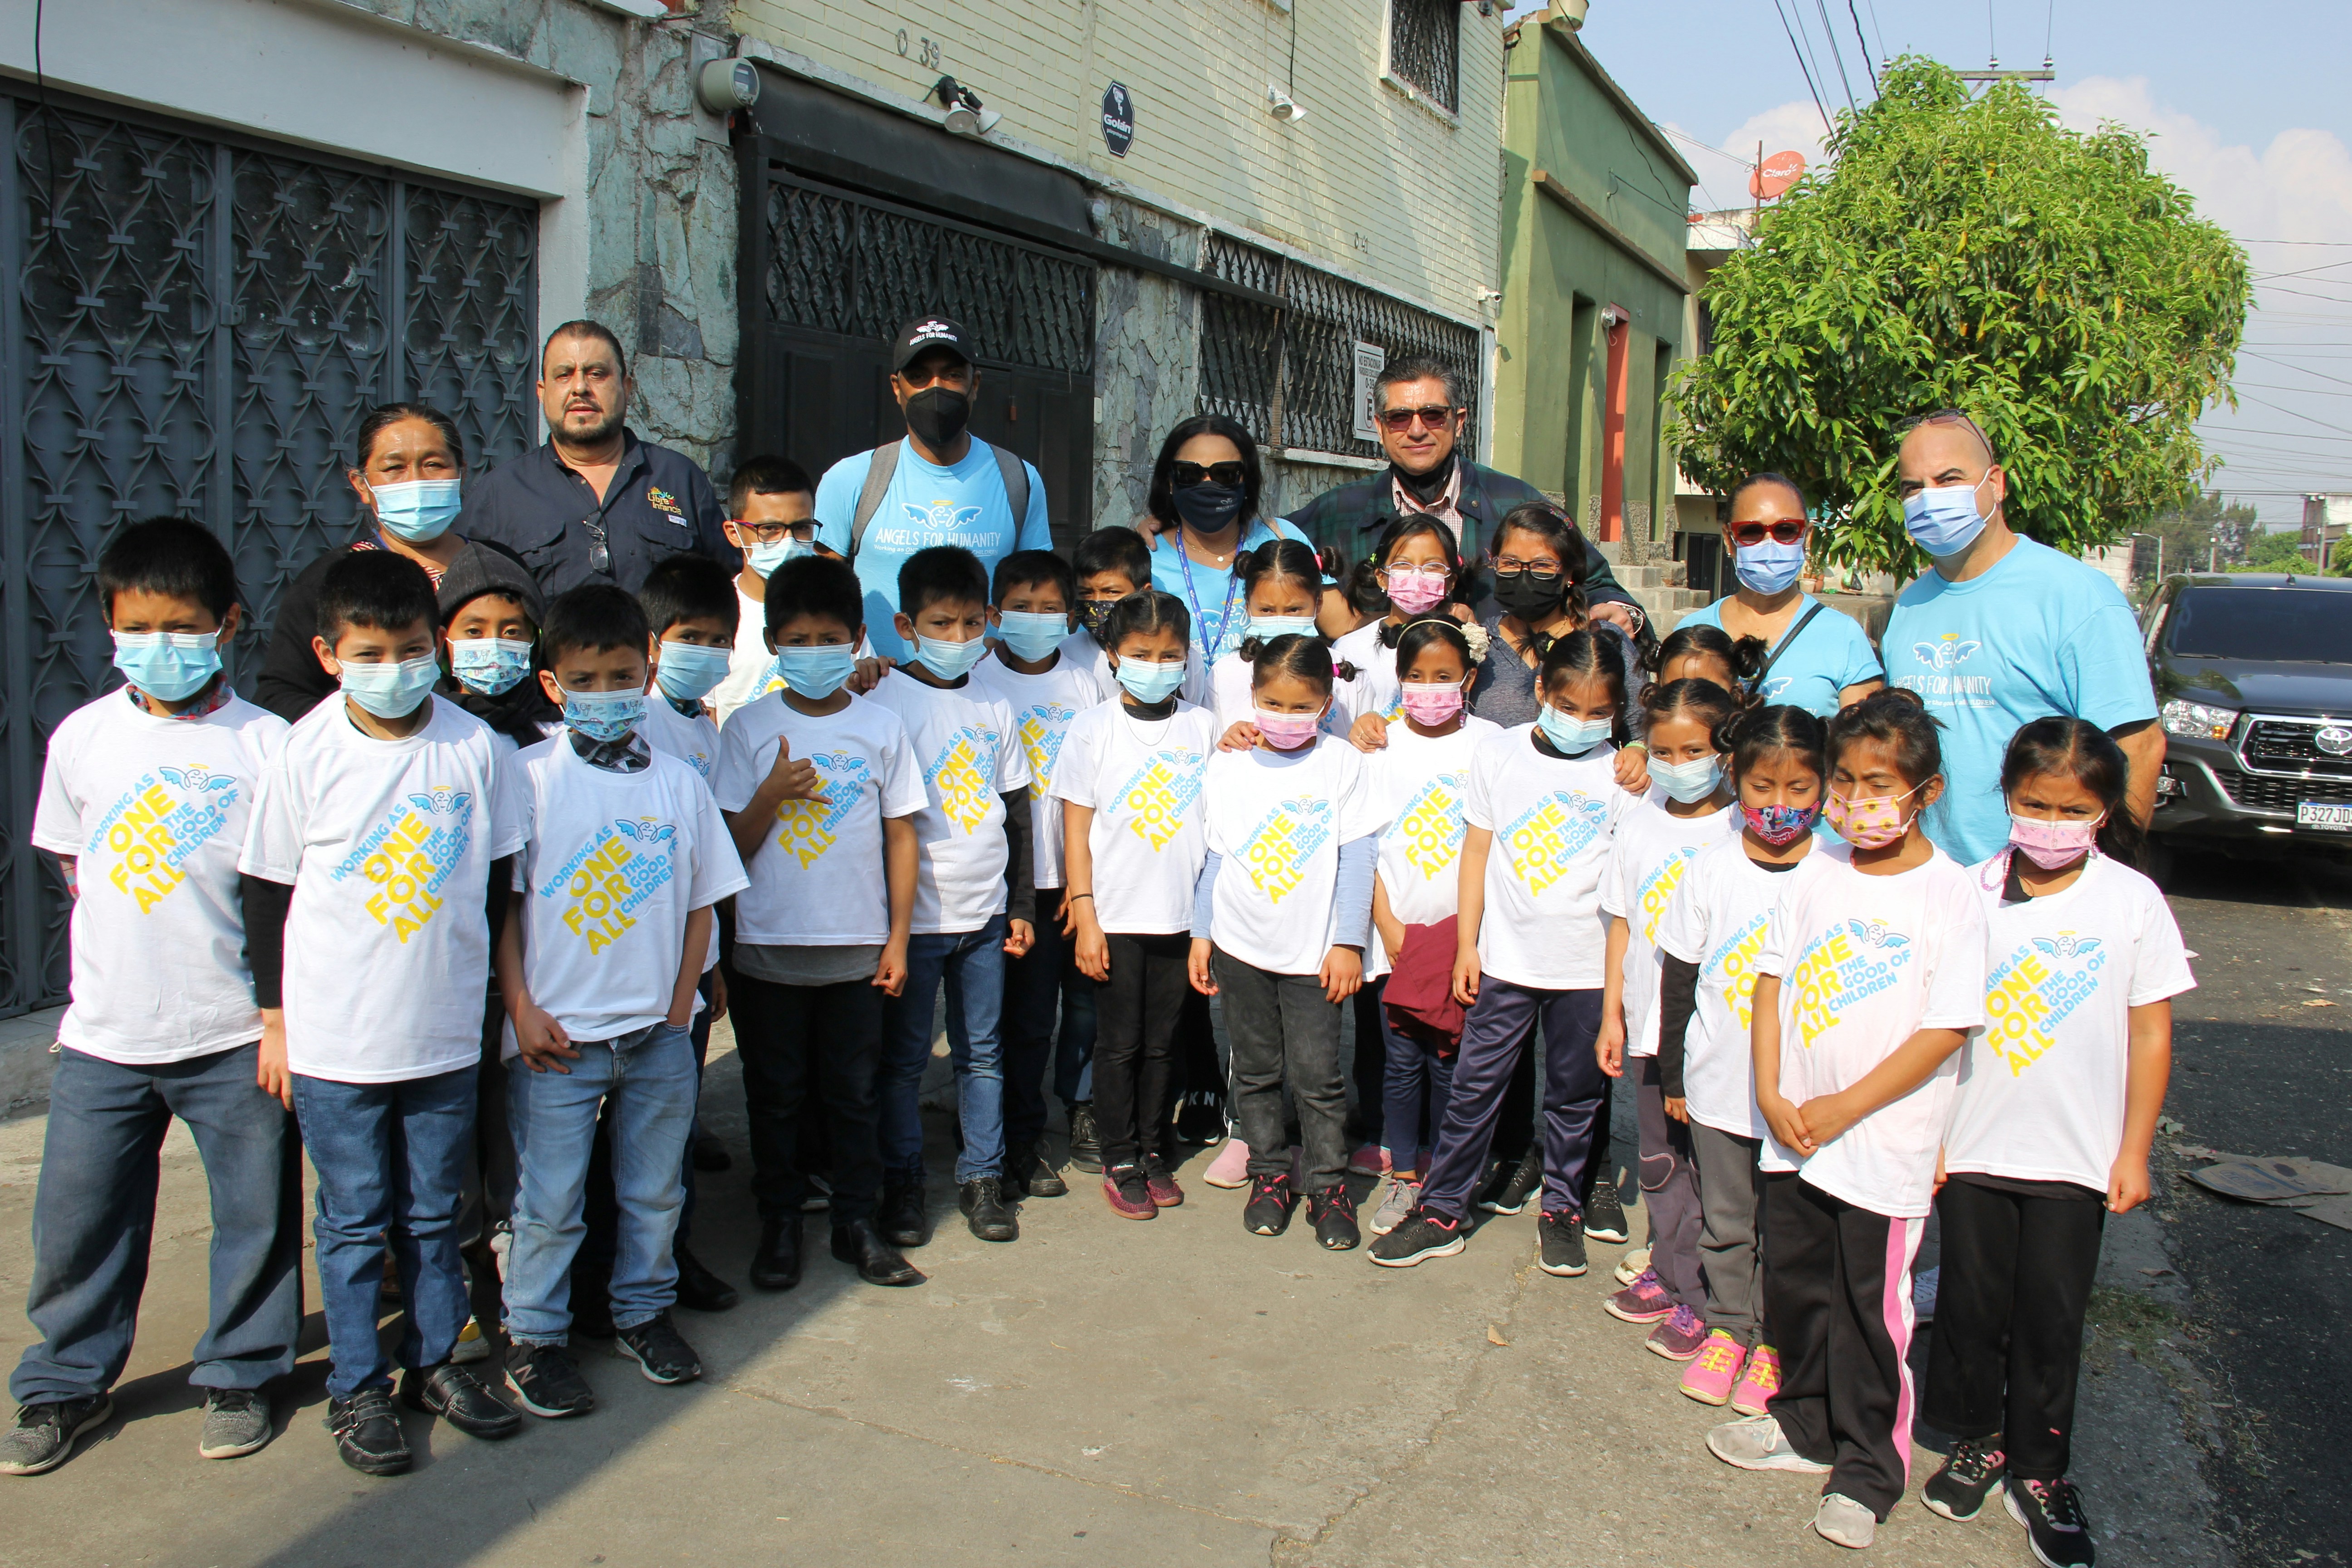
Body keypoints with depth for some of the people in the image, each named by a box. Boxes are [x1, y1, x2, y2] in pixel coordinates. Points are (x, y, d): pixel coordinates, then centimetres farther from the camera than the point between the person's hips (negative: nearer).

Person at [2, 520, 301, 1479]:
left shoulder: (266, 743, -6)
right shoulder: (84, 736, 2)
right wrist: (142, 924, 2)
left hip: (235, 1033, -2)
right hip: (105, 1034, 3)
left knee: (255, 1215, 8)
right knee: (78, 1216, 12)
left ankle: (239, 1376, 28)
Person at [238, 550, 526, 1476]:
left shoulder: (472, 744, -4)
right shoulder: (307, 753, -8)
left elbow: (497, 877, 7)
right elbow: (265, 890, -1)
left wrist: (493, 990, 9)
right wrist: (275, 1018, 0)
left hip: (447, 1034, 2)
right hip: (335, 1041, -2)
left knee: (434, 1213, 15)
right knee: (355, 1221, 10)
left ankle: (434, 1363, 32)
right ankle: (355, 1390, 25)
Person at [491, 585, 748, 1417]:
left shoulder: (679, 782, 2)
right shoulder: (526, 777, -5)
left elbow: (700, 904, 6)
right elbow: (501, 903, -3)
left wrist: (680, 1010, 0)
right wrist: (522, 1009, -9)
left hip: (658, 1030, 3)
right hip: (557, 1034, -3)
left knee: (655, 1186, 15)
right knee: (548, 1200, 6)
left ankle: (644, 1309, 35)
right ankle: (535, 1336, 24)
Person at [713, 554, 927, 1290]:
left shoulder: (881, 726, 1)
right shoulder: (749, 727, -1)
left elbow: (901, 835, 5)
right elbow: (733, 844, -1)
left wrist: (897, 938, 2)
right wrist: (772, 795, -19)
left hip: (856, 946, 0)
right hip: (768, 946, 0)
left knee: (853, 1091, 9)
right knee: (775, 1093, 10)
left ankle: (857, 1221, 23)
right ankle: (780, 1222, 26)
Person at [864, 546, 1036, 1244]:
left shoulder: (995, 708, 8)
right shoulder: (884, 704, -7)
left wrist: (1022, 906, 11)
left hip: (985, 914, 4)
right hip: (915, 916, -4)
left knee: (983, 1052, 11)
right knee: (903, 1059, 6)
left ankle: (982, 1178, 23)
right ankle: (902, 1183, 20)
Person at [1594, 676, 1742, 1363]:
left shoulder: (1744, 829, -10)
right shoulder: (1641, 823, 4)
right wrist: (1612, 1014, 10)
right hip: (1650, 1023, 5)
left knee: (1710, 1164, 3)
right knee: (1658, 1161, 17)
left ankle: (1701, 1298, 17)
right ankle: (1668, 1274, 33)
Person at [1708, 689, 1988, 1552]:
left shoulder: (1950, 895, -12)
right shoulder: (1815, 875, 2)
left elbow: (1945, 1031, -14)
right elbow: (1773, 981, 6)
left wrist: (1844, 1108, -14)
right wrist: (1770, 1094, -5)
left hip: (1885, 1146, -5)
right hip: (1793, 1131, 5)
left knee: (1873, 1309, 7)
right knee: (1797, 1288, 17)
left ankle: (1869, 1467, 25)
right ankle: (1806, 1424, 38)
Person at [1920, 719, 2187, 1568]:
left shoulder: (2133, 900, -6)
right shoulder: (1972, 894, -6)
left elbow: (2151, 1032, 0)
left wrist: (2134, 1151, 0)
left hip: (2075, 1154, -1)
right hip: (1972, 1145, 1)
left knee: (2051, 1313, 8)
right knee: (1972, 1301, 12)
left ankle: (2040, 1468, 25)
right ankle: (1979, 1440, 32)